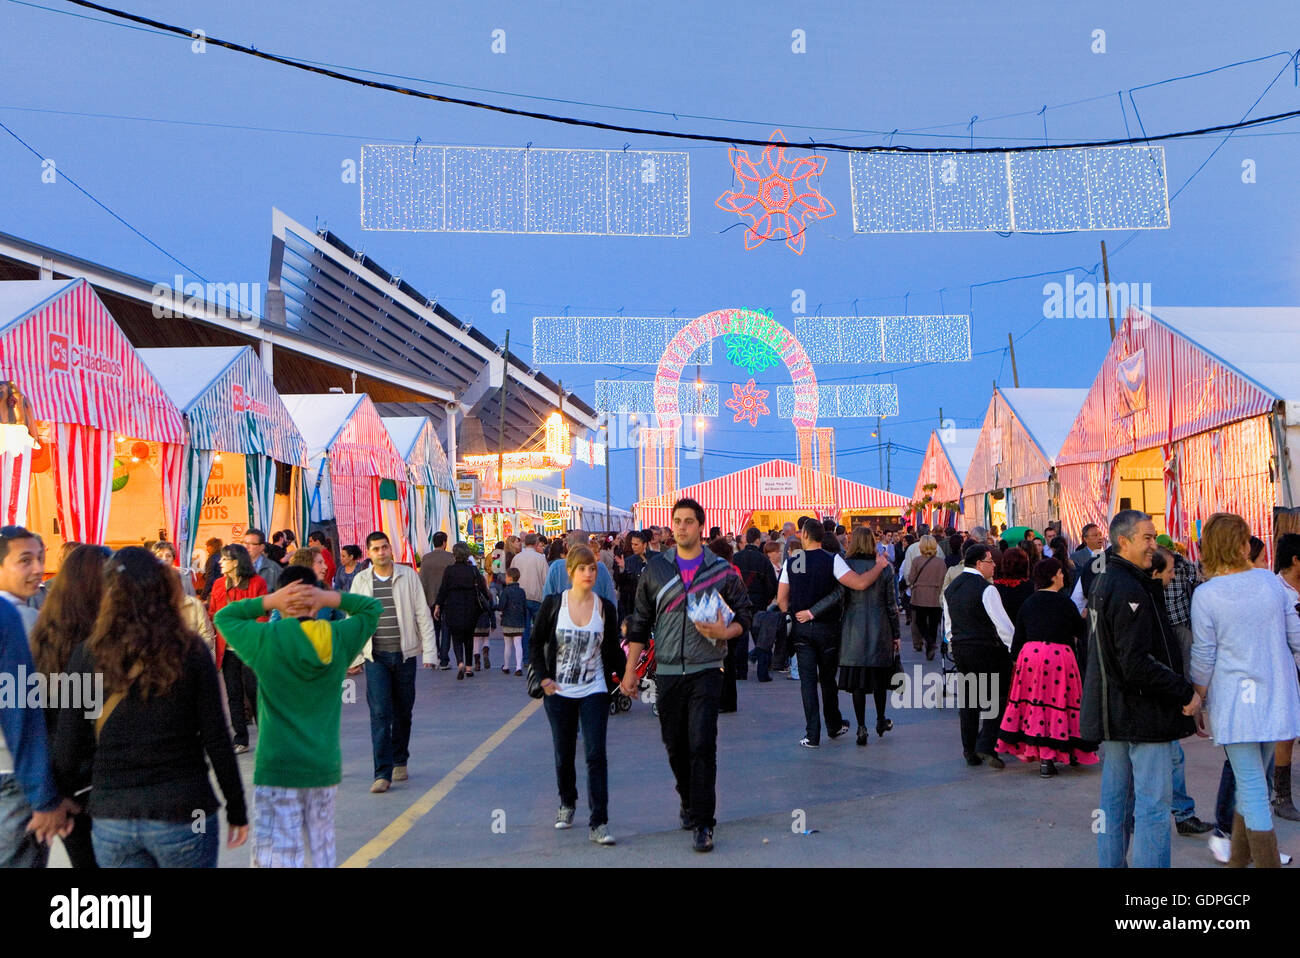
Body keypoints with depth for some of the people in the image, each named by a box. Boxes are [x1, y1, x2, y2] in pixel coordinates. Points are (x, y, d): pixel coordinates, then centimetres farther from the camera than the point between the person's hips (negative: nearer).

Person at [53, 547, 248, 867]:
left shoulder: (87, 656, -3)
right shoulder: (191, 652, -7)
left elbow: (68, 749, 0)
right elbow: (216, 741, -6)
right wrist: (237, 810, 4)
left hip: (111, 819, 2)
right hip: (183, 815, -2)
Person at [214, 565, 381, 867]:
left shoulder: (266, 639, -10)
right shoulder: (340, 638, -3)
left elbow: (223, 616, 6)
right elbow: (373, 607, 13)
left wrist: (268, 602, -4)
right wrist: (333, 599, -2)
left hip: (277, 768, -3)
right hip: (325, 766, 4)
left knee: (275, 857, 0)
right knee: (322, 852, 15)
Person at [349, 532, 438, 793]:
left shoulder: (408, 575, 0)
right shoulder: (360, 580, 3)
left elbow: (422, 614, 1)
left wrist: (429, 651, -3)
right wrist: (353, 657, 5)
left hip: (404, 654, 1)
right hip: (375, 656, 0)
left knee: (403, 712, 11)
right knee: (380, 713, -9)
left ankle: (400, 761, 30)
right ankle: (382, 773, -7)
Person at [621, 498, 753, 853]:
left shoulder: (721, 570, 1)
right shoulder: (655, 568, 5)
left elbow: (745, 614, 7)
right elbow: (640, 623, 9)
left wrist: (725, 631, -15)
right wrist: (630, 669, 7)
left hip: (705, 670, -2)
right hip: (667, 671, 2)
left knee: (702, 746, -10)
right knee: (675, 746, 11)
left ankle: (702, 823, -2)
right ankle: (688, 802, 34)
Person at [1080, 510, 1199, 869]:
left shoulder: (1102, 582, 12)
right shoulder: (1130, 590, -21)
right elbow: (1137, 664, -26)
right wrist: (1186, 692, -18)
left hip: (1112, 713, 10)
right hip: (1143, 714, -10)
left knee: (1114, 798, 16)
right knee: (1153, 805, -5)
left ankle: (1111, 862, 24)